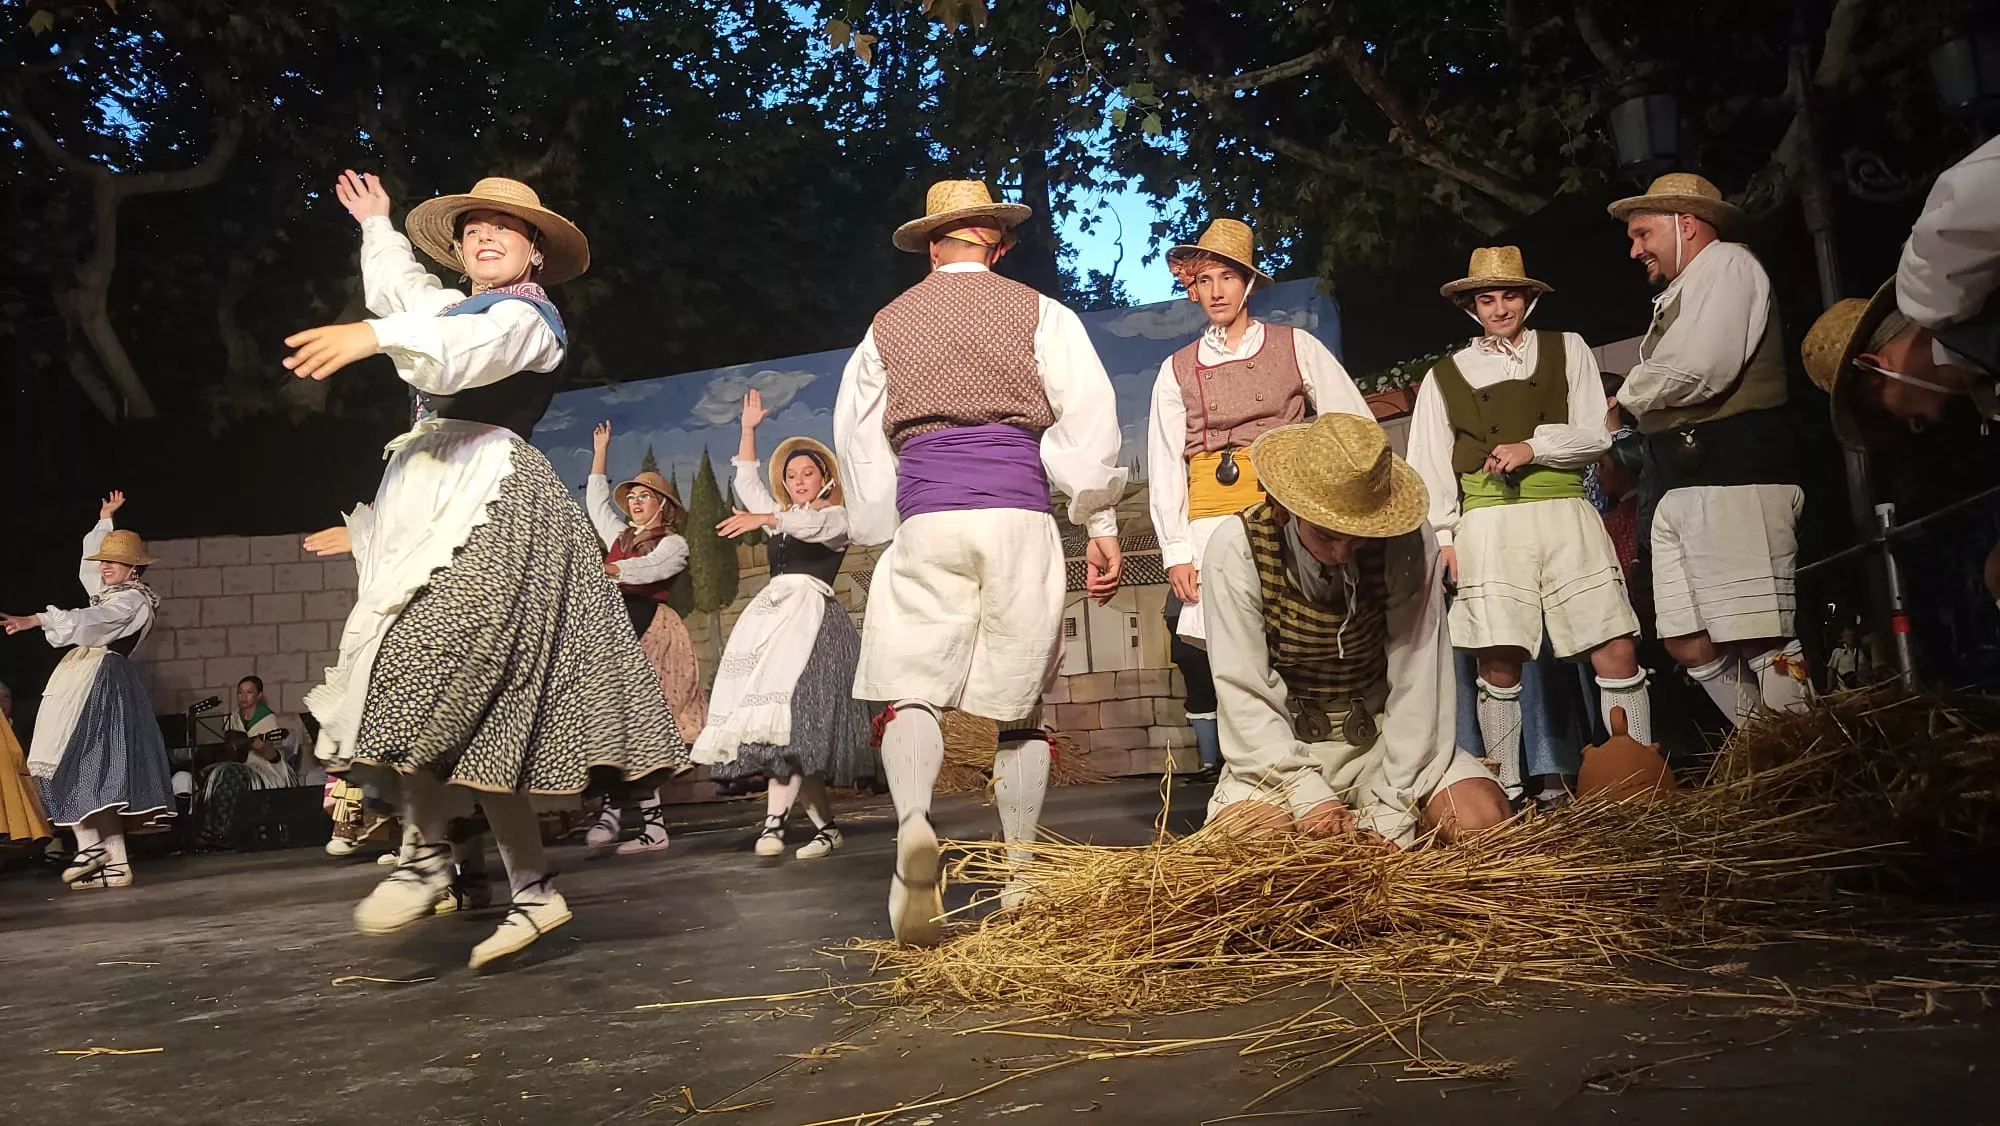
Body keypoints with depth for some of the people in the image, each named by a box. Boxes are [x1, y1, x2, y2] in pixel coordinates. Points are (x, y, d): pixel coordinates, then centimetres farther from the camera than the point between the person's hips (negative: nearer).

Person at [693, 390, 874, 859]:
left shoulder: (836, 518, 7)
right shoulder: (779, 516, 28)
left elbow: (809, 525, -14)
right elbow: (746, 480, 33)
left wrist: (762, 518, -28)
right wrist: (749, 429, 29)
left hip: (811, 614, -6)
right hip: (770, 613, 6)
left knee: (788, 709, -24)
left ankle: (775, 817, -30)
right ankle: (825, 824, -3)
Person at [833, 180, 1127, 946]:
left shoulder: (886, 326, 17)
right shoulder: (1039, 313, 10)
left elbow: (857, 438, 17)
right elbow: (1088, 415, 1)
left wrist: (882, 535, 22)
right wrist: (1101, 525, 4)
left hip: (924, 520, 0)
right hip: (1019, 514, 0)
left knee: (909, 689, -3)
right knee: (1018, 702, 7)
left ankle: (913, 821, -32)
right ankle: (1021, 876, 8)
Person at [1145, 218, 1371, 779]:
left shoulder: (1296, 347, 11)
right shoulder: (1177, 370, 15)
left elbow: (1358, 428, 9)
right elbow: (1165, 465, 7)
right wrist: (1176, 552, -2)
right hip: (1209, 520, 1)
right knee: (1200, 659, -10)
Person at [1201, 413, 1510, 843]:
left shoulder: (1410, 544, -14)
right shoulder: (1237, 549, -16)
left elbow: (1417, 682, -16)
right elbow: (1244, 694, -17)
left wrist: (1394, 810, -21)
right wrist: (1305, 792, -28)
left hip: (1388, 738, 1)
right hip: (1280, 747, -1)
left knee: (1482, 819, -22)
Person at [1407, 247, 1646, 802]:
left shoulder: (1567, 350, 16)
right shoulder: (1444, 375, 16)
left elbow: (1596, 435, 9)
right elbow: (1430, 464, 12)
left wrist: (1533, 447, -6)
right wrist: (1445, 534, 2)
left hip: (1565, 513, 1)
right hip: (1488, 522, 0)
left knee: (1616, 653, -7)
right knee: (1498, 667, -3)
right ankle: (1507, 792, 7)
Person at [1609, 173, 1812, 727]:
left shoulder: (1725, 263, 0)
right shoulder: (1676, 297, 27)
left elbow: (1697, 370, -15)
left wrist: (1630, 393, 1)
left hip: (1732, 480, -9)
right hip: (1680, 488, 9)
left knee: (1764, 641, -11)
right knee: (1689, 644, 5)